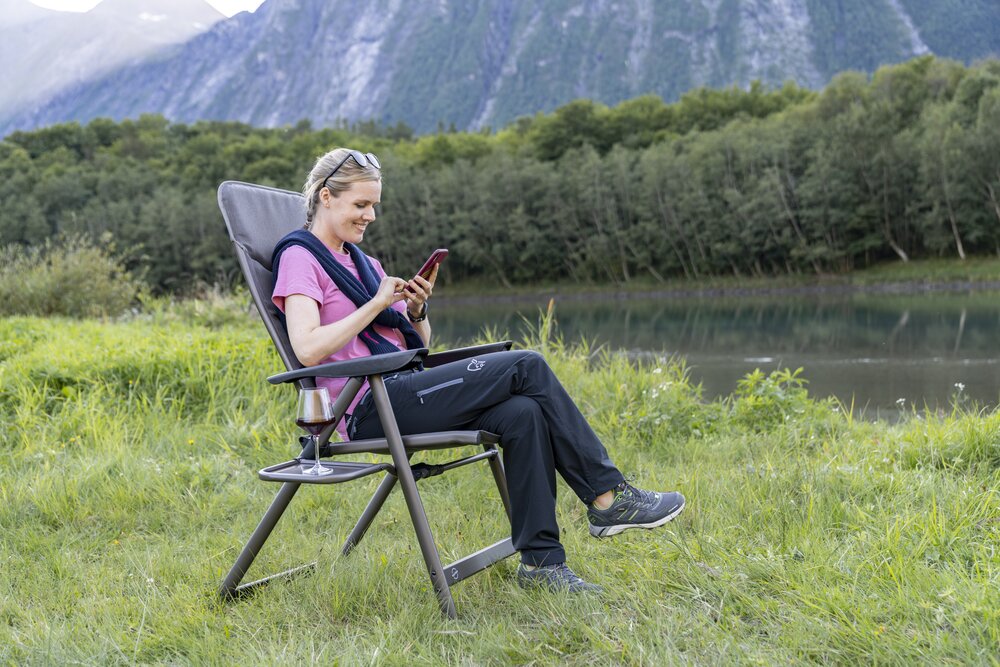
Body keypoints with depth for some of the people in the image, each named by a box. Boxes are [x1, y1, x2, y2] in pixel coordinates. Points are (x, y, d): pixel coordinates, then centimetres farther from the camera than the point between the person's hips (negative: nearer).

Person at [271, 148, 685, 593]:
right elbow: (308, 349, -19)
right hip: (367, 409, -8)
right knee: (526, 367, -18)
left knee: (522, 414, -19)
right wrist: (378, 303, -15)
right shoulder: (300, 258, -3)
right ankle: (608, 497, -10)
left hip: (401, 392, 8)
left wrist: (416, 311, 0)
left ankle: (540, 560, -16)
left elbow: (417, 345, 21)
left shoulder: (361, 262, 22)